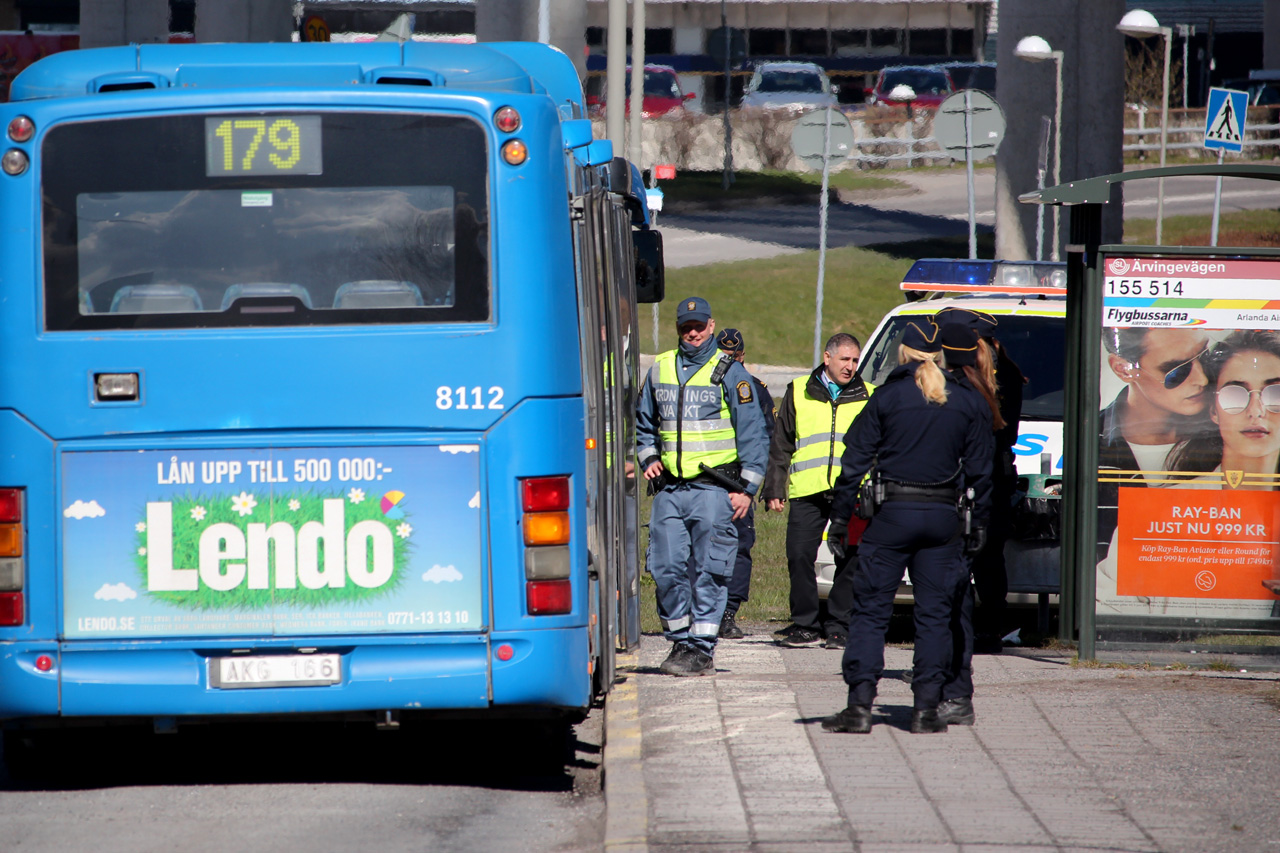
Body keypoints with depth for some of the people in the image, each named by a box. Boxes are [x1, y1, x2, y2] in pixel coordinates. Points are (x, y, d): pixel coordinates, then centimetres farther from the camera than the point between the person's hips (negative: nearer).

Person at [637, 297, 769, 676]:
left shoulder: (730, 373, 0)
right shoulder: (660, 369, 13)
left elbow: (753, 433, -1)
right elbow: (644, 423, 26)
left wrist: (747, 488, -7)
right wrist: (649, 458, 9)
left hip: (713, 488, -4)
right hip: (669, 488, 4)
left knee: (709, 571, -5)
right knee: (666, 568, 0)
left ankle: (701, 648, -2)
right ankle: (680, 640, 13)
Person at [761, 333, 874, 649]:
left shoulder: (867, 397, 12)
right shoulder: (799, 393, 12)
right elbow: (781, 445, 14)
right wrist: (774, 489, 8)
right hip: (807, 492, 0)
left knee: (849, 562, -2)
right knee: (799, 557, -6)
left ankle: (839, 627, 7)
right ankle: (805, 625, 5)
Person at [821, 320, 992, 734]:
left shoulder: (888, 396, -3)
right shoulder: (970, 402, 5)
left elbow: (855, 462, -3)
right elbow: (980, 470, 7)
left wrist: (840, 518, 1)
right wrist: (978, 525, 14)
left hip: (892, 514, -2)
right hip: (943, 518, 3)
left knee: (870, 611, 1)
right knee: (934, 615, 8)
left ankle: (859, 705, -5)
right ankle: (927, 708, 5)